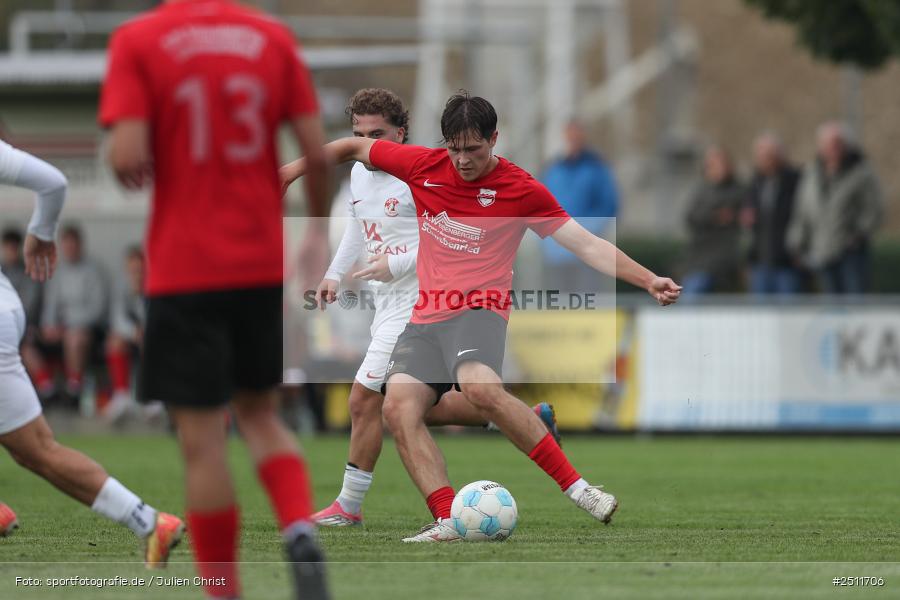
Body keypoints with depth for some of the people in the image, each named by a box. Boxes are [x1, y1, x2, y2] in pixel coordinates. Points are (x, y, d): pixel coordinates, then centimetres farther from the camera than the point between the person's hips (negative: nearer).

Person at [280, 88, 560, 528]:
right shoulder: (360, 174, 11)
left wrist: (396, 265, -24)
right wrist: (335, 273, 18)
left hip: (415, 305, -9)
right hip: (388, 306, 9)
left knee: (365, 400, -9)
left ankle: (349, 507, 2)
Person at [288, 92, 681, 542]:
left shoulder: (521, 189, -2)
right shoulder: (423, 166, 7)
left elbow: (586, 244, -1)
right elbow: (354, 148, 21)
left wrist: (648, 281, -10)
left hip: (478, 310, -5)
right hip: (424, 318, 5)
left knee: (481, 388, -35)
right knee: (398, 406, -21)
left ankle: (576, 488, -28)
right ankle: (449, 522, -28)